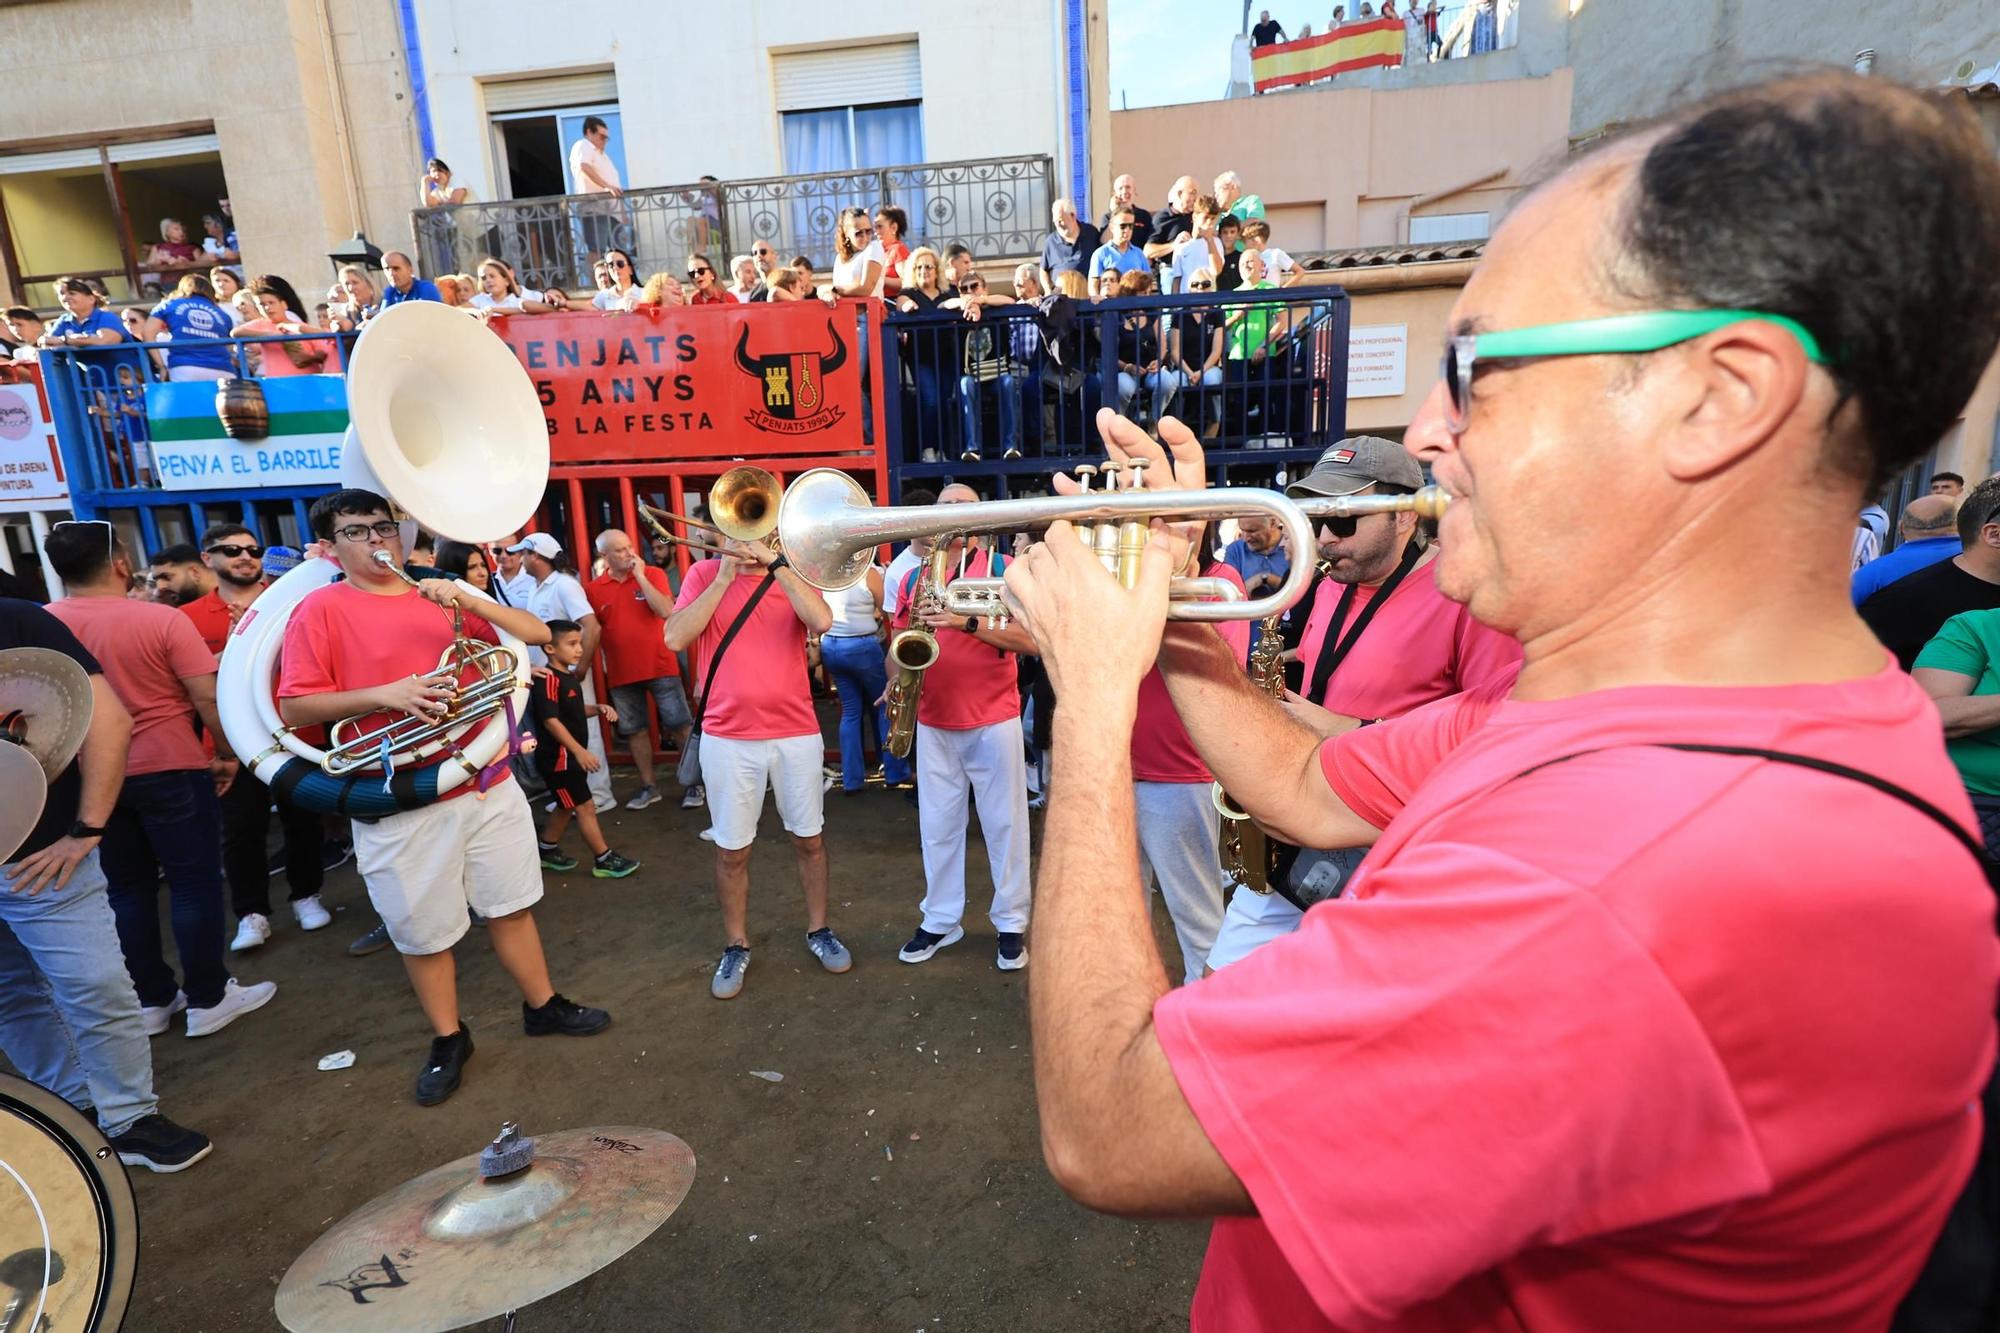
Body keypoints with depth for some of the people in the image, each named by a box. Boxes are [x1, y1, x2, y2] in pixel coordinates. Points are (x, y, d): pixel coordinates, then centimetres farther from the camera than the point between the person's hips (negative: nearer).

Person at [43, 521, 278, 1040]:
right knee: (195, 884, 5)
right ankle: (208, 999, 12)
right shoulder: (162, 619, -15)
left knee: (128, 889, 15)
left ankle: (151, 1000, 24)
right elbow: (208, 697, -16)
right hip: (170, 770, -5)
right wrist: (228, 754, -3)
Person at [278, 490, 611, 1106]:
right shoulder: (320, 609, -4)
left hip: (488, 785, 3)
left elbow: (536, 633, 1)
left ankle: (543, 1005, 33)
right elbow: (294, 709, -10)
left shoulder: (441, 597, 7)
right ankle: (448, 1040, 30)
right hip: (401, 805, -3)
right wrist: (383, 694, -22)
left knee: (511, 906, 15)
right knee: (425, 932, 10)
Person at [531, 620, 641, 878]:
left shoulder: (569, 676, 10)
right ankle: (604, 860, 3)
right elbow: (551, 720, -27)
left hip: (569, 755, 10)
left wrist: (599, 709, 2)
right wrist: (579, 751, -29)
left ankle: (546, 851, 35)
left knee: (567, 807, 20)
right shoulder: (549, 679, -20)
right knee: (585, 807, -4)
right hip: (558, 756, -10)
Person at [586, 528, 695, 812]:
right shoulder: (593, 589, 2)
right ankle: (648, 785, 23)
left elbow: (666, 612, -17)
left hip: (661, 666, -2)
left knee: (680, 725, 0)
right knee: (634, 730, 10)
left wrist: (640, 576, -16)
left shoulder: (654, 574, -2)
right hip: (621, 673, 3)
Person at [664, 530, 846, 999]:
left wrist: (775, 564, -19)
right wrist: (723, 578, -14)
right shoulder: (704, 574, 1)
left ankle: (819, 930, 31)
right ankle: (736, 947, 26)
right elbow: (675, 638, -13)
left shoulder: (793, 573, 1)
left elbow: (821, 622, -19)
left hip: (796, 733, 1)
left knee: (809, 839, 13)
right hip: (727, 737, 0)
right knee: (731, 850, 9)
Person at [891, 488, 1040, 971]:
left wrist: (967, 621, -24)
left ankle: (1011, 922, 20)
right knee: (937, 826, 11)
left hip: (994, 719, -3)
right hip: (932, 721, 4)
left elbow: (1030, 639, -14)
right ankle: (940, 920, 25)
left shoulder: (1003, 569, -4)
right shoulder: (914, 577, 9)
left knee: (1004, 824, 6)